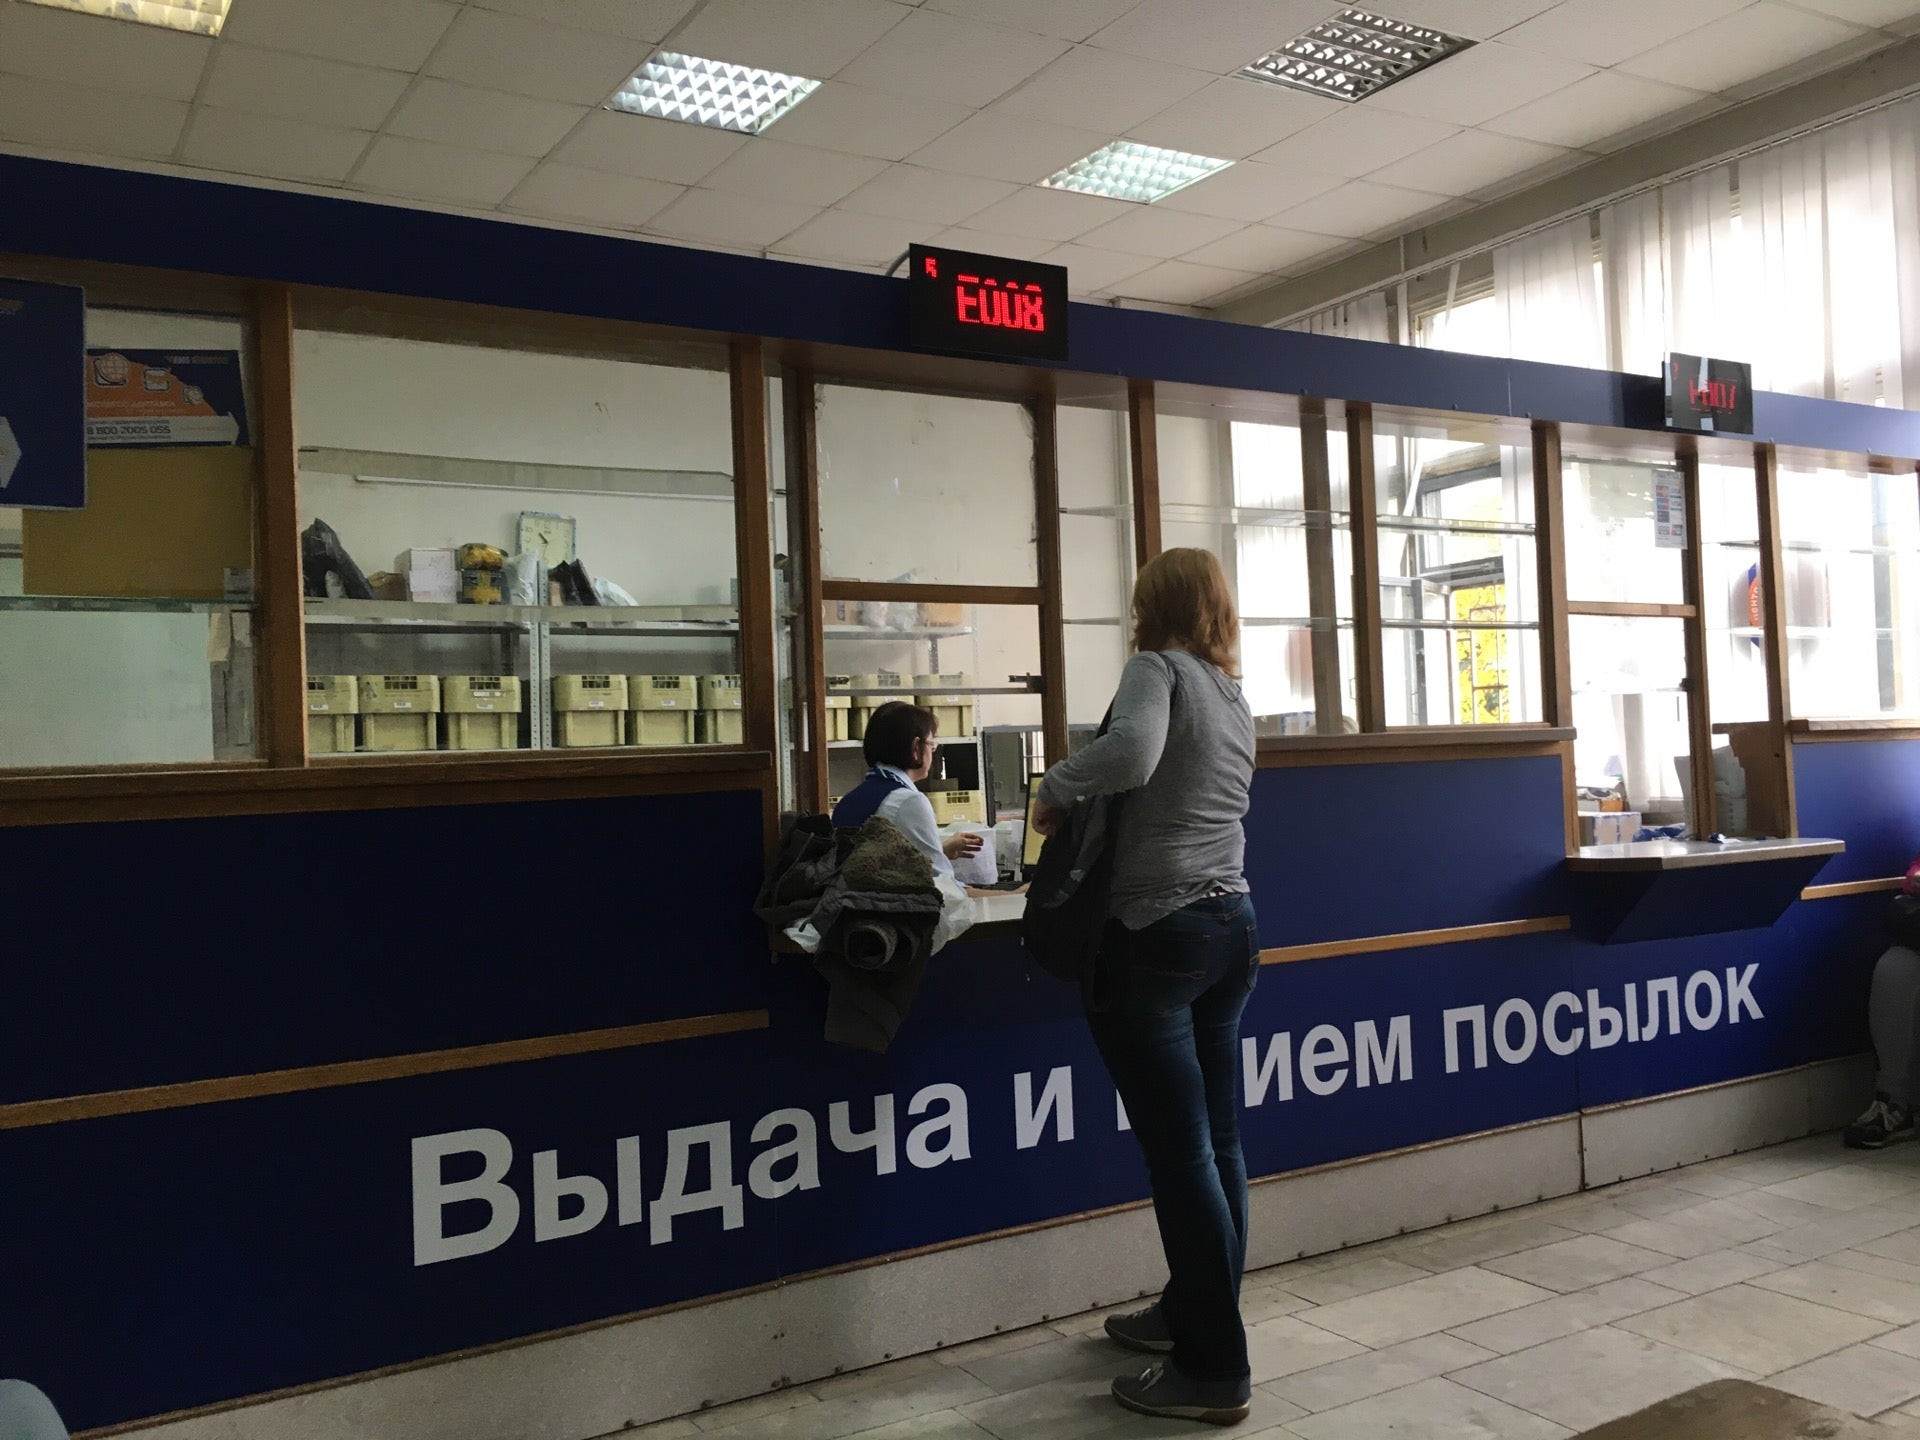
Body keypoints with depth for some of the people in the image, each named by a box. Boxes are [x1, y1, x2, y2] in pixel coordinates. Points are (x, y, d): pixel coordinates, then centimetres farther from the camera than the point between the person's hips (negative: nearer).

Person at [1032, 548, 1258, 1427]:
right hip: (1231, 926, 8)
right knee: (1215, 1143, 15)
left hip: (1155, 935, -8)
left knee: (1178, 1153, -2)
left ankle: (1214, 1370, 6)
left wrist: (1056, 789, -12)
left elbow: (1131, 754, -27)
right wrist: (1089, 801, 17)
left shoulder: (1159, 669, -7)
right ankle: (1193, 1313, 29)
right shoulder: (1235, 698, 16)